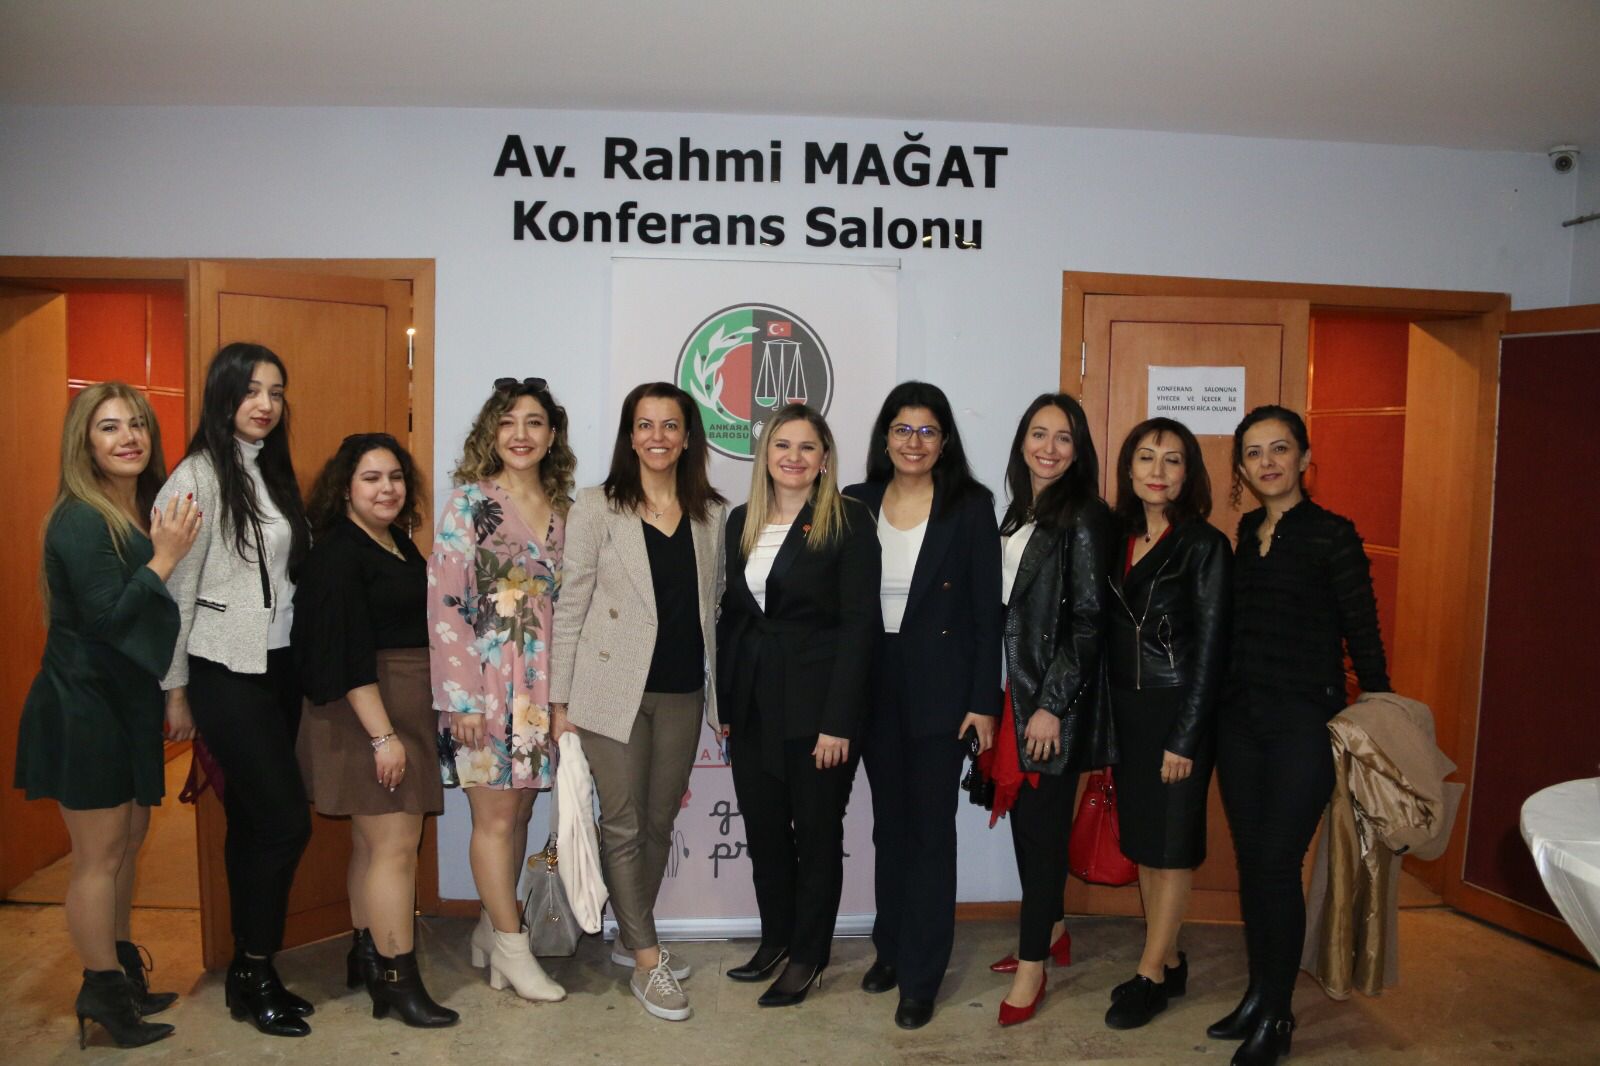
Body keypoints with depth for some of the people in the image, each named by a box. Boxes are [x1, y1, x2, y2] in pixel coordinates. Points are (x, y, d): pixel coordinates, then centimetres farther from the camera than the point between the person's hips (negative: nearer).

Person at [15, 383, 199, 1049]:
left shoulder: (146, 512, 8)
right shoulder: (80, 521, -18)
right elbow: (106, 617, -24)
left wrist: (176, 693, 12)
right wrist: (166, 558, -22)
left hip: (128, 701, 9)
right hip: (83, 706, -9)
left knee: (128, 840, 18)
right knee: (99, 855, 3)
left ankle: (122, 971, 33)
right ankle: (103, 991, 18)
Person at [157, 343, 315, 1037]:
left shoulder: (273, 472, 11)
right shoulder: (199, 476, -11)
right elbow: (176, 588, -11)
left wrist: (300, 654, 10)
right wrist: (175, 687, -9)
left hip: (278, 665, 7)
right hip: (226, 672, -7)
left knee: (254, 819, 13)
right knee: (286, 819, -6)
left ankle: (248, 971, 24)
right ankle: (256, 975, 11)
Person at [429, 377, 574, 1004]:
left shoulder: (562, 509, 10)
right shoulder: (470, 501, -5)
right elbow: (444, 602, -10)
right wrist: (459, 696, -14)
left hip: (541, 685, 5)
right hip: (485, 681, -5)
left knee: (520, 812, 11)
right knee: (495, 815, 2)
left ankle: (491, 931, 27)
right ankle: (513, 950, 14)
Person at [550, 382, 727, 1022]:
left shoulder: (709, 514, 8)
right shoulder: (597, 508, -3)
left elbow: (712, 606, 12)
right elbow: (570, 608, -4)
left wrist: (720, 694, 9)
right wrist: (561, 701, -7)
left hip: (683, 693, 4)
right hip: (615, 689, -4)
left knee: (659, 823, 13)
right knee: (624, 825, 1)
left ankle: (631, 937, 32)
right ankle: (647, 962, 14)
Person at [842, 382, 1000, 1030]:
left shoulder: (971, 507, -5)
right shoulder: (856, 505, 3)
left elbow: (987, 610, -5)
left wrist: (983, 701, -9)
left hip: (941, 689, -3)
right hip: (873, 686, 3)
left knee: (931, 829, 3)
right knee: (889, 823, 15)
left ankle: (921, 975, 16)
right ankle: (891, 946, 32)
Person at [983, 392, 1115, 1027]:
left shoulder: (1084, 518, -11)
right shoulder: (1019, 513, 12)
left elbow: (1088, 621, -15)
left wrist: (1052, 705, -18)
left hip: (1054, 696, -7)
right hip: (1014, 687, 7)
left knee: (1042, 821, 0)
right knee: (1025, 814, 14)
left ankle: (1033, 965, 12)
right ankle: (1050, 931, 33)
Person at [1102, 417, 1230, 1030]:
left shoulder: (1204, 546, -9)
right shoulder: (1118, 541, 6)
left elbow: (1210, 649, -11)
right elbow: (1109, 636, 9)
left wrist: (1185, 738, -14)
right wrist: (1105, 719, 6)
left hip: (1177, 710, -6)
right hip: (1125, 710, 6)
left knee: (1172, 843, 5)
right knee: (1142, 841, 12)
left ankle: (1152, 975, 16)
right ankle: (1169, 961, 27)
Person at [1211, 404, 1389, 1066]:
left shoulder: (1331, 535, -7)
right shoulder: (1246, 534, 9)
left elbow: (1362, 634, -7)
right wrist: (1217, 705, 11)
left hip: (1304, 721, -5)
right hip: (1239, 717, 6)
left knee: (1277, 864, -3)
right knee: (1250, 860, 11)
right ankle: (1257, 994, 26)